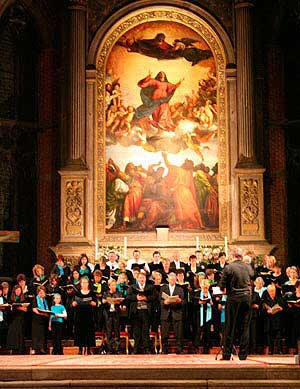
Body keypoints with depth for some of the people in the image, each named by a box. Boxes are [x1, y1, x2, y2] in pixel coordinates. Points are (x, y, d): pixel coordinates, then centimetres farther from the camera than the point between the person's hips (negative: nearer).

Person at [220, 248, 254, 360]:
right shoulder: (249, 268, 4)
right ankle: (243, 354, 9)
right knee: (245, 327, 7)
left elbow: (222, 285, -6)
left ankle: (227, 354, 5)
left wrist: (225, 290, 15)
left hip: (233, 299, -3)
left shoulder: (229, 268, -8)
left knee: (230, 327, 2)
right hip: (246, 298, 3)